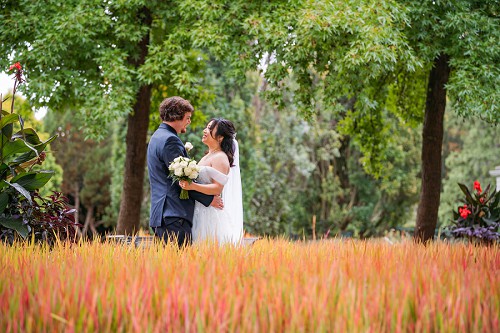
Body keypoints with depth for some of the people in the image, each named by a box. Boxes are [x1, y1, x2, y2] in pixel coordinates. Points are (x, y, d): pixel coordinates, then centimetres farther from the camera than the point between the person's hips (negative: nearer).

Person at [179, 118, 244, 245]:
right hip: (200, 211, 9)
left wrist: (193, 186, -29)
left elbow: (217, 188, -18)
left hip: (211, 214, -9)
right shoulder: (206, 157, 19)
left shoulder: (220, 158, -9)